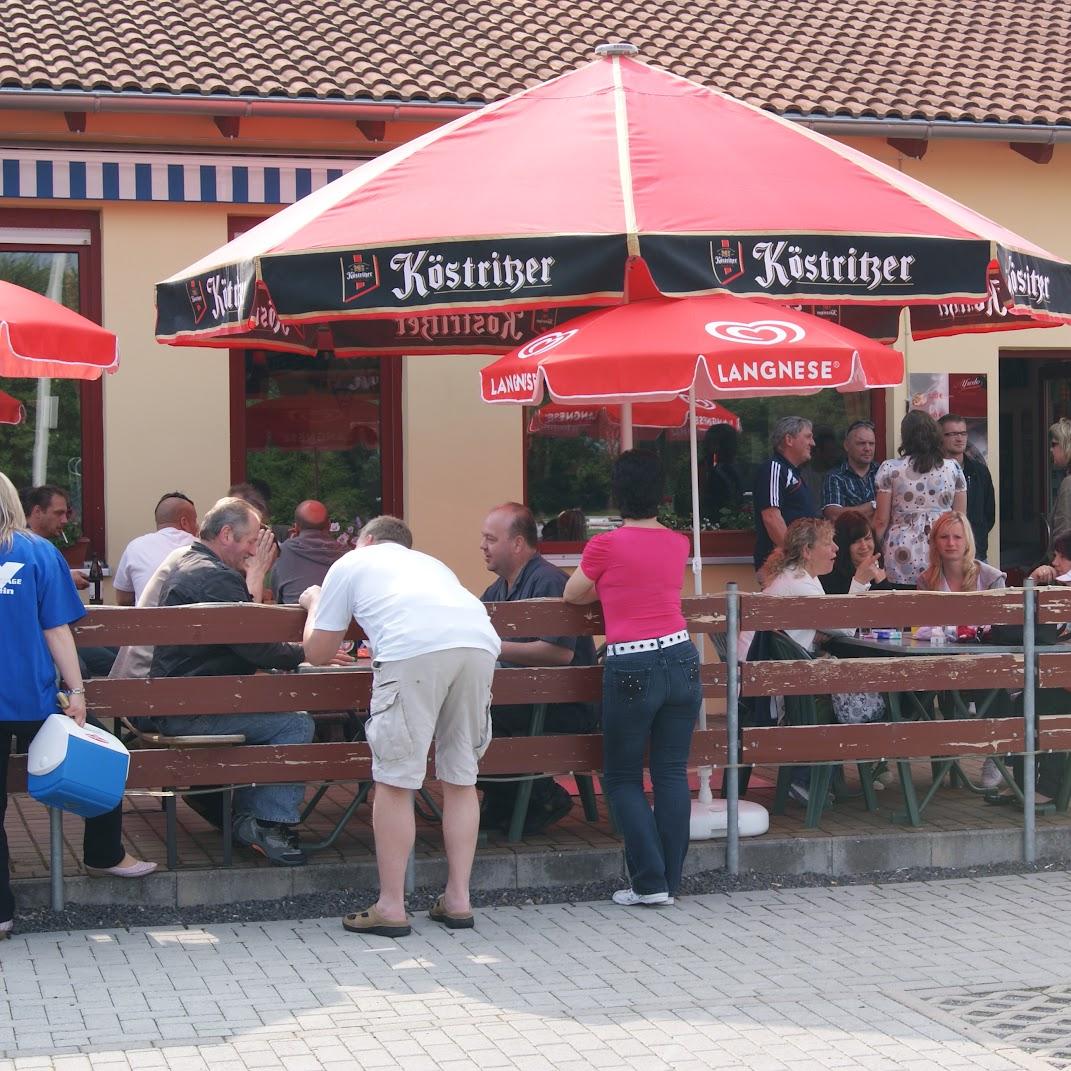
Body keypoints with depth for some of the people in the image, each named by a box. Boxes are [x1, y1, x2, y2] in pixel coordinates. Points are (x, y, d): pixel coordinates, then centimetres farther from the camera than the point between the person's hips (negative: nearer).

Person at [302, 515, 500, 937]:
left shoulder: (350, 563, 28)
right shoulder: (430, 562, 41)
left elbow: (316, 652, 29)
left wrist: (315, 603, 49)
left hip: (415, 649, -5)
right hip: (479, 642, 5)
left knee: (395, 780, 3)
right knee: (461, 778, 15)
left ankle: (391, 908, 6)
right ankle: (458, 901, 19)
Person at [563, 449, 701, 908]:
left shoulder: (605, 546, -7)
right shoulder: (678, 544, 6)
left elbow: (573, 594, 10)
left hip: (631, 669, -4)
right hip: (681, 662, 5)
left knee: (623, 777, 8)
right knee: (672, 773, 9)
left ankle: (649, 881, 2)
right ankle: (670, 882, 11)